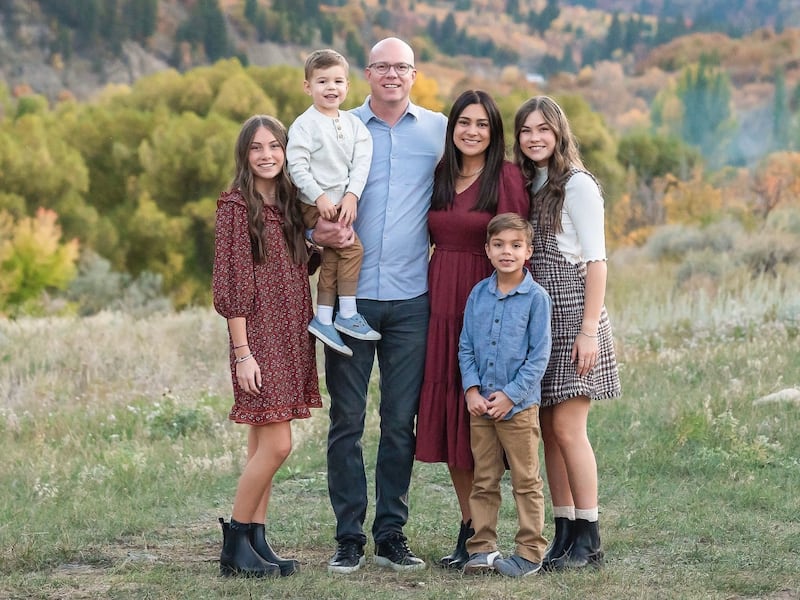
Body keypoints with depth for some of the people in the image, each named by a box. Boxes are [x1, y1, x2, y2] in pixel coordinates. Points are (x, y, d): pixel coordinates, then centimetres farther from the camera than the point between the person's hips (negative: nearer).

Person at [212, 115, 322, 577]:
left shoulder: (290, 205, 13)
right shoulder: (236, 206, -7)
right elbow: (231, 285, -11)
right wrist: (242, 351, -15)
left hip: (292, 335, 7)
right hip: (260, 336, -7)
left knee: (264, 445, 8)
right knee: (276, 445, -11)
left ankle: (256, 541, 11)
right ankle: (236, 542, -1)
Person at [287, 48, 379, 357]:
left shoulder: (352, 123, 7)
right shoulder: (305, 124, -10)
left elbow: (361, 162, 2)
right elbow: (297, 165, -15)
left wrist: (351, 195, -12)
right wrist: (320, 198, -20)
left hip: (342, 203, 6)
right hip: (315, 205, -6)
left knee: (331, 261, 9)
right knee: (352, 248, -14)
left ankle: (323, 319, 16)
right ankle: (347, 314, -6)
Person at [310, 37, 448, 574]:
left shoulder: (438, 130, 8)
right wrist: (316, 232, -10)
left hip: (411, 298, 0)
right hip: (349, 294, 0)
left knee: (401, 422, 4)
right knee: (347, 420, 1)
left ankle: (392, 533, 13)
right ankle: (349, 536, 8)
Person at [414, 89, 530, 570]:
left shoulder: (507, 178, -6)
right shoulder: (440, 177, 13)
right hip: (442, 303, 6)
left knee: (479, 413, -4)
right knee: (447, 412, 7)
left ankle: (480, 536, 2)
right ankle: (469, 525, 16)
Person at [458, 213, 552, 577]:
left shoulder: (535, 297, -6)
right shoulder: (478, 294, 6)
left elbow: (539, 355, -8)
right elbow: (466, 346, 8)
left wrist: (510, 394, -13)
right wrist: (472, 390, -5)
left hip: (519, 406, -4)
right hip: (480, 405, 4)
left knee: (526, 482, 4)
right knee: (483, 481, 10)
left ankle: (530, 551, 9)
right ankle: (482, 547, 17)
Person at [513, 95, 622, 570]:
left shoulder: (577, 185, -5)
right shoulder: (526, 185, 15)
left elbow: (596, 261, -9)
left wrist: (589, 329, -16)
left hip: (572, 314, -7)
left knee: (567, 427, -9)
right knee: (550, 429, 5)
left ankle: (588, 540, -3)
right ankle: (564, 536, 10)